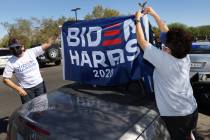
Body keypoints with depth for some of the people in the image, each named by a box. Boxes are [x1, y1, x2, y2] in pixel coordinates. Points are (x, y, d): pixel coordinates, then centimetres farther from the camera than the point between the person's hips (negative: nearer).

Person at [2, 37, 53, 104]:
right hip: (26, 89, -2)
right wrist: (18, 88, -17)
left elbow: (47, 44, -8)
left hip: (39, 84, 2)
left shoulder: (31, 52, -7)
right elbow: (5, 79, -7)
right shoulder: (10, 63, -10)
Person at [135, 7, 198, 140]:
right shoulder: (185, 57, -6)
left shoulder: (163, 60, -26)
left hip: (175, 115, -7)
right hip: (192, 110, 7)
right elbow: (168, 33, 2)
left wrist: (138, 19, -2)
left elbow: (142, 41, -16)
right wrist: (154, 14, 8)